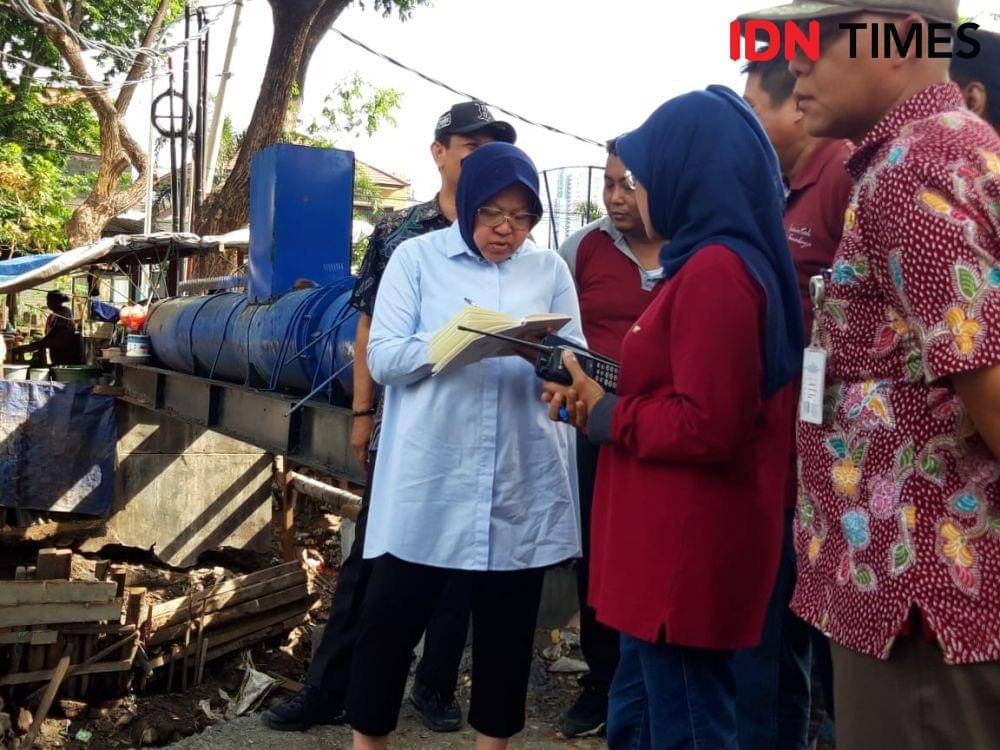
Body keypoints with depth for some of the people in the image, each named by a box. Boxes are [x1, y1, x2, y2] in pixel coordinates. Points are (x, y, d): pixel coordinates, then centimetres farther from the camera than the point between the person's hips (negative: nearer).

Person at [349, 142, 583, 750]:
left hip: (524, 485, 2)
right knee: (390, 619, 6)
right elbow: (383, 358, -5)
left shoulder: (551, 269, 7)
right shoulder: (417, 257, 2)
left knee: (507, 628, 13)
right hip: (428, 482, -2)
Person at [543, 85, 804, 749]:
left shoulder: (714, 270, -19)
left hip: (687, 555, -10)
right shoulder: (731, 263, 13)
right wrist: (598, 392, 6)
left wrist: (603, 414, -11)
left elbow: (706, 427, -24)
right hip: (676, 547, 10)